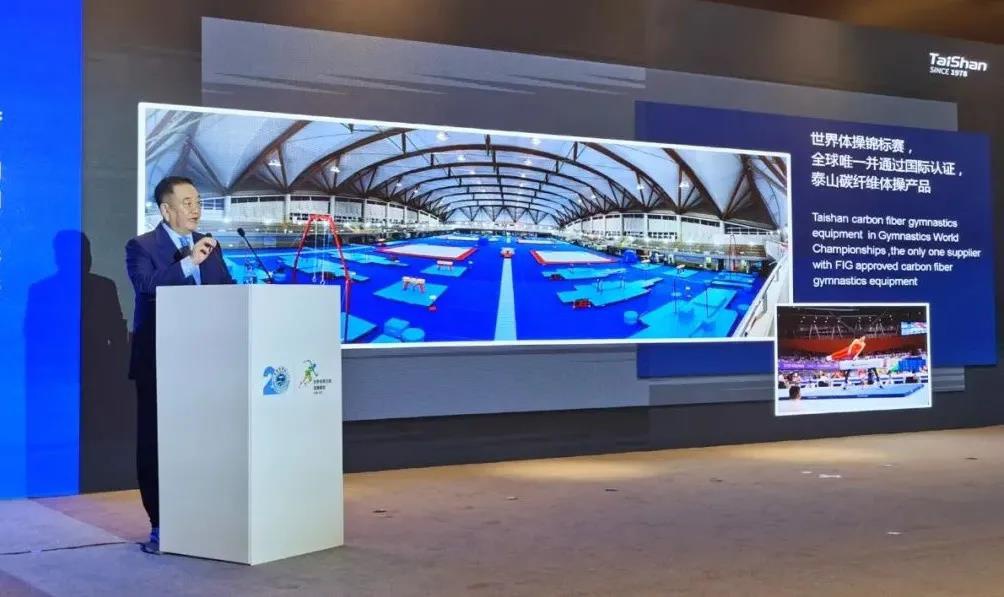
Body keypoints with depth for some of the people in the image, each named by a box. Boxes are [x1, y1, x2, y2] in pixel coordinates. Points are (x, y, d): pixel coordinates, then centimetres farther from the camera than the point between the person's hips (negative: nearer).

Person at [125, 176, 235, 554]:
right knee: (156, 441, -1)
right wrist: (188, 263, -27)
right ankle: (161, 526, 6)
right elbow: (147, 286, -20)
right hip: (159, 360, -4)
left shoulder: (210, 246, 15)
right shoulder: (141, 247, -2)